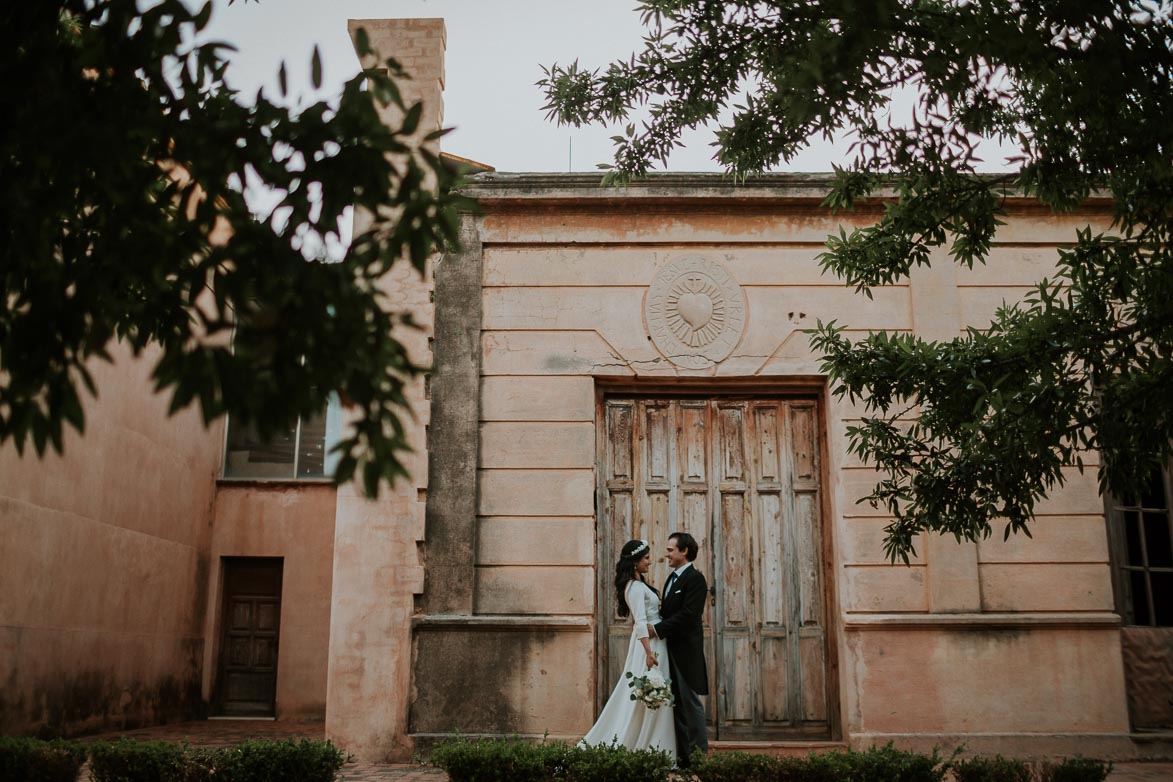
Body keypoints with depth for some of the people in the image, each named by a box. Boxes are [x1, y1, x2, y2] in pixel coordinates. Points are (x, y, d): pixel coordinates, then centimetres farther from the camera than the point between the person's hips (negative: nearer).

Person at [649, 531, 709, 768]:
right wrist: (648, 622, 0)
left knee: (690, 703, -2)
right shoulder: (672, 578, 16)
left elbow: (687, 615, -21)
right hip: (671, 651, 9)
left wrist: (658, 629, -19)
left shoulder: (695, 579, -13)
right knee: (678, 704, 12)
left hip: (686, 652, -9)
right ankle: (683, 756, 19)